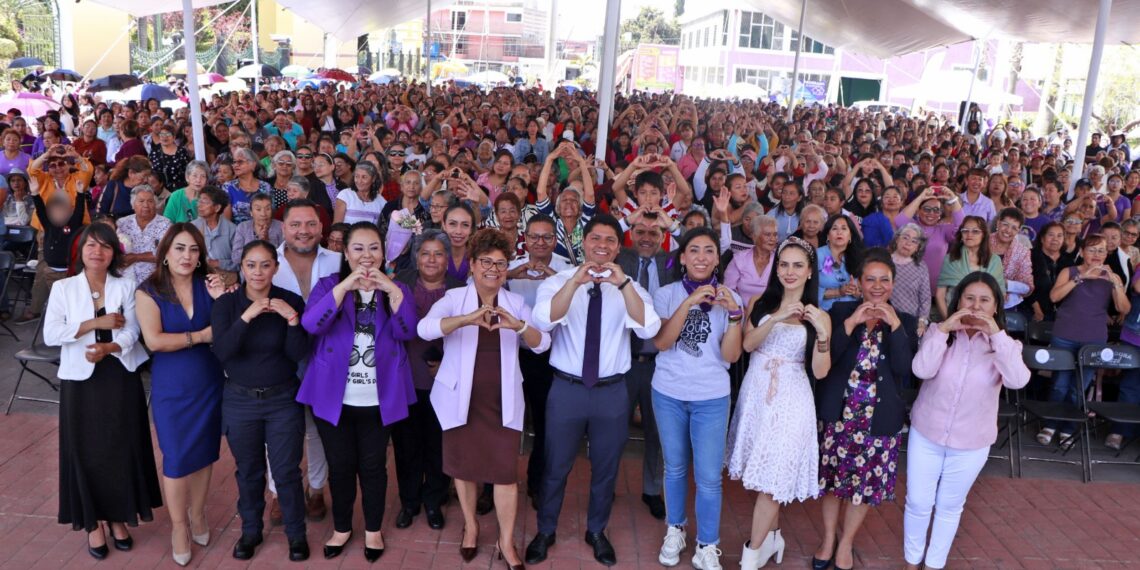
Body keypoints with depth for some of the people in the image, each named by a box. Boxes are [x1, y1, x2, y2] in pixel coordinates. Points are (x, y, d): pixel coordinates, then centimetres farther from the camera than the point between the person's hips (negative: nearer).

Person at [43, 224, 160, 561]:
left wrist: (107, 348, -26)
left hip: (120, 378, 1)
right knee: (86, 450, 4)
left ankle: (119, 517, 23)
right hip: (81, 380, 0)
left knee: (122, 448, 6)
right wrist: (96, 323, -15)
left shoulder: (125, 287, 2)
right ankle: (93, 522, 19)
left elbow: (131, 333, -7)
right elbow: (50, 335, -8)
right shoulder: (63, 288, 1)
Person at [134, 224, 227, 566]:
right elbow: (154, 341, -18)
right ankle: (179, 525, 24)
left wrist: (222, 299, -18)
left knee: (204, 453, 12)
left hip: (210, 384, 2)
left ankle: (198, 514, 33)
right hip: (172, 388, -2)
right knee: (177, 458, 5)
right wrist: (200, 336, -15)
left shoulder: (208, 285, 0)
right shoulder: (149, 292, -6)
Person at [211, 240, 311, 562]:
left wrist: (292, 320, -27)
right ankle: (250, 531, 36)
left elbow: (299, 354, -12)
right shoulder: (226, 303, -6)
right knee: (248, 472, 15)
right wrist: (247, 316, -29)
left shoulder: (291, 301, -7)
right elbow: (221, 352, -19)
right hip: (239, 401, 1)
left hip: (283, 400, -1)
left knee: (286, 471, 4)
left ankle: (296, 534, 24)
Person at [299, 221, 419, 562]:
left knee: (373, 466, 10)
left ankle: (373, 530, 29)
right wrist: (346, 285, -29)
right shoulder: (329, 285, -1)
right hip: (333, 397, 0)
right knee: (340, 466, 11)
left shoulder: (396, 289, 3)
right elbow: (311, 324, -19)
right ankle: (341, 527, 32)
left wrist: (391, 289, -27)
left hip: (379, 400, 1)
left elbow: (407, 332, -14)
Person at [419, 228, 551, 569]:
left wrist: (518, 325, -27)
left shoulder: (515, 303, 5)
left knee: (505, 471, 0)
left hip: (502, 400, 1)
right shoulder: (454, 298, -4)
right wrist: (468, 318, -38)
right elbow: (425, 329, -22)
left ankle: (506, 541, 17)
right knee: (463, 465, 14)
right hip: (461, 397, -1)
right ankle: (470, 526, 37)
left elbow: (541, 344, -5)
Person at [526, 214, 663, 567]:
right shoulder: (558, 282, -5)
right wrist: (576, 280, -33)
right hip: (567, 389, -1)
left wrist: (623, 283, -28)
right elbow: (543, 322, -24)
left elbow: (649, 329, -19)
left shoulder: (629, 289, -2)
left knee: (606, 468, 17)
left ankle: (597, 532, 40)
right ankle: (545, 532, 35)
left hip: (612, 392, 2)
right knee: (556, 467, 13)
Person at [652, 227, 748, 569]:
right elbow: (660, 342, -17)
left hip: (711, 398, 0)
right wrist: (689, 303, -25)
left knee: (709, 477, -1)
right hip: (668, 394, 1)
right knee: (675, 468, 15)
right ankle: (674, 530, 34)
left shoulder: (727, 297, -3)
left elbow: (730, 355, -9)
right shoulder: (667, 293, -4)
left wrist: (734, 313, -23)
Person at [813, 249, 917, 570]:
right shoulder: (841, 312, -2)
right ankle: (828, 540, 33)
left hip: (879, 418, 1)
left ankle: (846, 543, 31)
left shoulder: (904, 322, 1)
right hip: (839, 412, 0)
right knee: (832, 477, 12)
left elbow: (904, 369, -13)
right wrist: (851, 323, -21)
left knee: (867, 483, 11)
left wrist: (893, 324, -20)